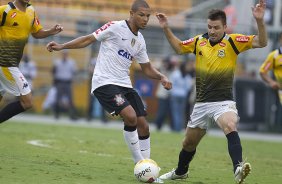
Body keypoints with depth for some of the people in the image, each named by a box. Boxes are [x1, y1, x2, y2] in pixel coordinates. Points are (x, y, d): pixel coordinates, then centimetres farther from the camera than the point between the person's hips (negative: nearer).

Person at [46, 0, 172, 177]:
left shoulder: (140, 41, 13)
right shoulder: (115, 27, -8)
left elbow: (147, 69, 20)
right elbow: (89, 39, -3)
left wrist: (161, 77, 1)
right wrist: (61, 46, -10)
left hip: (125, 84, 8)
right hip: (105, 83, -8)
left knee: (143, 126, 2)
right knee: (130, 116, -26)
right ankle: (139, 162, -13)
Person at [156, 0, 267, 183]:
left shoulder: (232, 41, -8)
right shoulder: (199, 41, 4)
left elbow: (261, 42, -17)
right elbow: (179, 47, 23)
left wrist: (259, 21, -32)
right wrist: (166, 28, 13)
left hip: (223, 101, -5)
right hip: (202, 103, 5)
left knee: (230, 127, -37)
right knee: (189, 143, 19)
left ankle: (238, 168, -49)